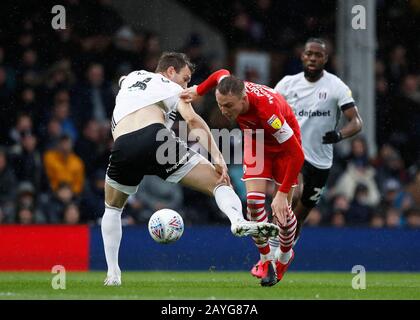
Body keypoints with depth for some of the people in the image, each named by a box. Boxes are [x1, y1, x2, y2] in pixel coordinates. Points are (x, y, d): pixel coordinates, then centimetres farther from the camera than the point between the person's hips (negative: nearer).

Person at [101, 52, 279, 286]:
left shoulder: (130, 78, 35)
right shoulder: (172, 88, 21)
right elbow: (192, 119, 3)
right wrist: (218, 158, -2)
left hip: (123, 145, 4)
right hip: (154, 137, -4)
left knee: (112, 209, 29)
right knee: (219, 182, -2)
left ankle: (113, 274, 18)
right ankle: (238, 221, -34)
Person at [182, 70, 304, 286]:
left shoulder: (267, 111, -45)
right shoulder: (229, 88, -29)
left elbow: (296, 154, -40)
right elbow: (222, 74, 0)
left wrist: (282, 193, -40)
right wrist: (198, 91, 12)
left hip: (284, 145, -4)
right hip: (256, 142, 4)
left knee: (281, 208, -7)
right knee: (254, 199, -14)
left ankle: (285, 255, 24)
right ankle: (266, 258, 3)